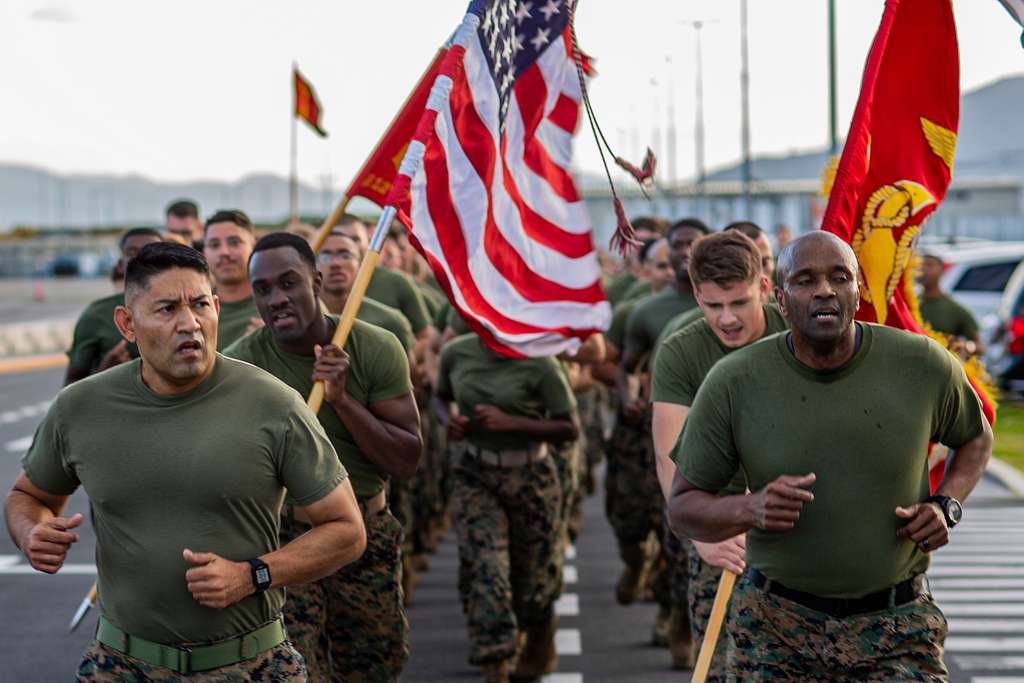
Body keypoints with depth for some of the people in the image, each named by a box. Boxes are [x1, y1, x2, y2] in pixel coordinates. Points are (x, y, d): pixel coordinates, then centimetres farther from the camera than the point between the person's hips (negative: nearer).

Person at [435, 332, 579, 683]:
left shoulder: (538, 363, -15)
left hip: (530, 479, -2)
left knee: (530, 572, 12)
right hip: (476, 476, 2)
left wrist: (510, 423, -23)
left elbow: (570, 428, -12)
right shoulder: (456, 353, -4)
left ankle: (540, 650, 42)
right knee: (483, 571, -10)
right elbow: (441, 396, 17)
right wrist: (449, 420, -7)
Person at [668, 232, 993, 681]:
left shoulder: (923, 365, -7)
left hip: (895, 627, 0)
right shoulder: (732, 383, -10)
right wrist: (749, 509, -23)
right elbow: (682, 508, -2)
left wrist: (946, 505, -4)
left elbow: (976, 437, 15)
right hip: (776, 626, 0)